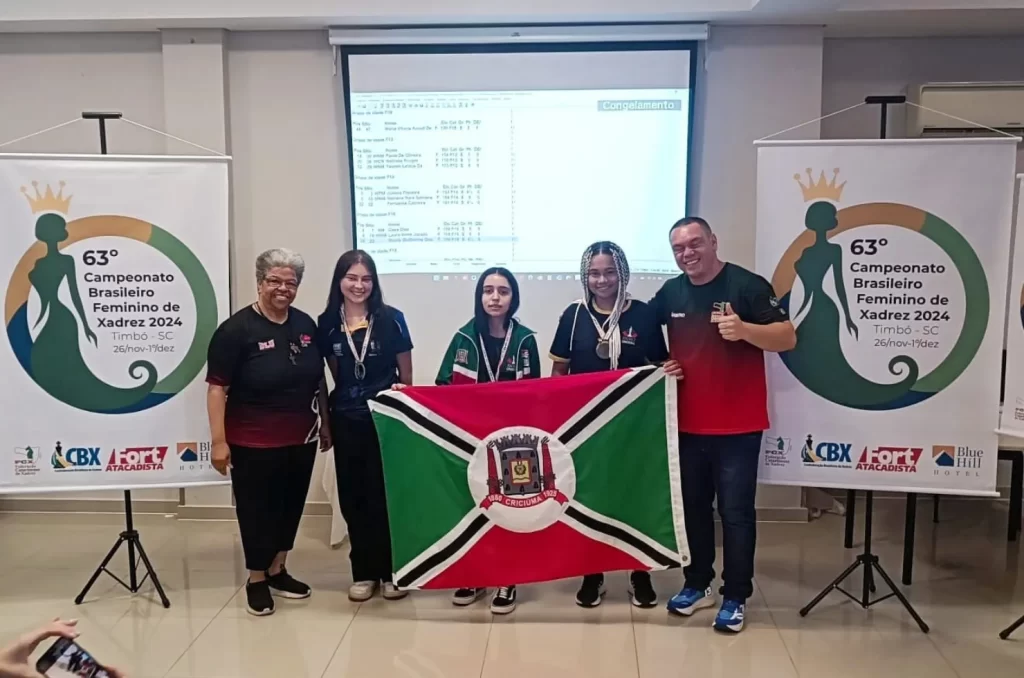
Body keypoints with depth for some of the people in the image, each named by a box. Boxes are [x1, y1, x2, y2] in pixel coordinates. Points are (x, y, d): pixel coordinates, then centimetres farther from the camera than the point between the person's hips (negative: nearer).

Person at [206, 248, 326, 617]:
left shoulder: (306, 325, 5)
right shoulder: (236, 329, -12)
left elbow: (318, 380, 14)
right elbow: (217, 388, -12)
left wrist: (325, 422, 14)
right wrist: (219, 440, -15)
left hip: (300, 439, 6)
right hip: (254, 442, -5)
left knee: (291, 506, 15)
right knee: (257, 509, 7)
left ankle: (277, 571, 34)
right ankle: (256, 580, 26)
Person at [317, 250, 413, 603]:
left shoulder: (391, 319, -5)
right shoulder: (327, 324, 1)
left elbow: (406, 375, 2)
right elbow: (333, 376, 10)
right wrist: (325, 421, 9)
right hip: (346, 421, 3)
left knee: (385, 495, 3)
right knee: (353, 497, 9)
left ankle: (391, 571, 18)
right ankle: (363, 572, 22)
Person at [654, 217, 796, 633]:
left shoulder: (748, 285, -10)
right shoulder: (670, 293, 7)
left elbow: (788, 338, -15)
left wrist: (744, 329, -33)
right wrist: (663, 365, 1)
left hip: (738, 426, -5)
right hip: (687, 424, 5)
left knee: (736, 511, 1)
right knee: (692, 506, 14)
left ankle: (736, 598, 15)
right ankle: (697, 585, 30)